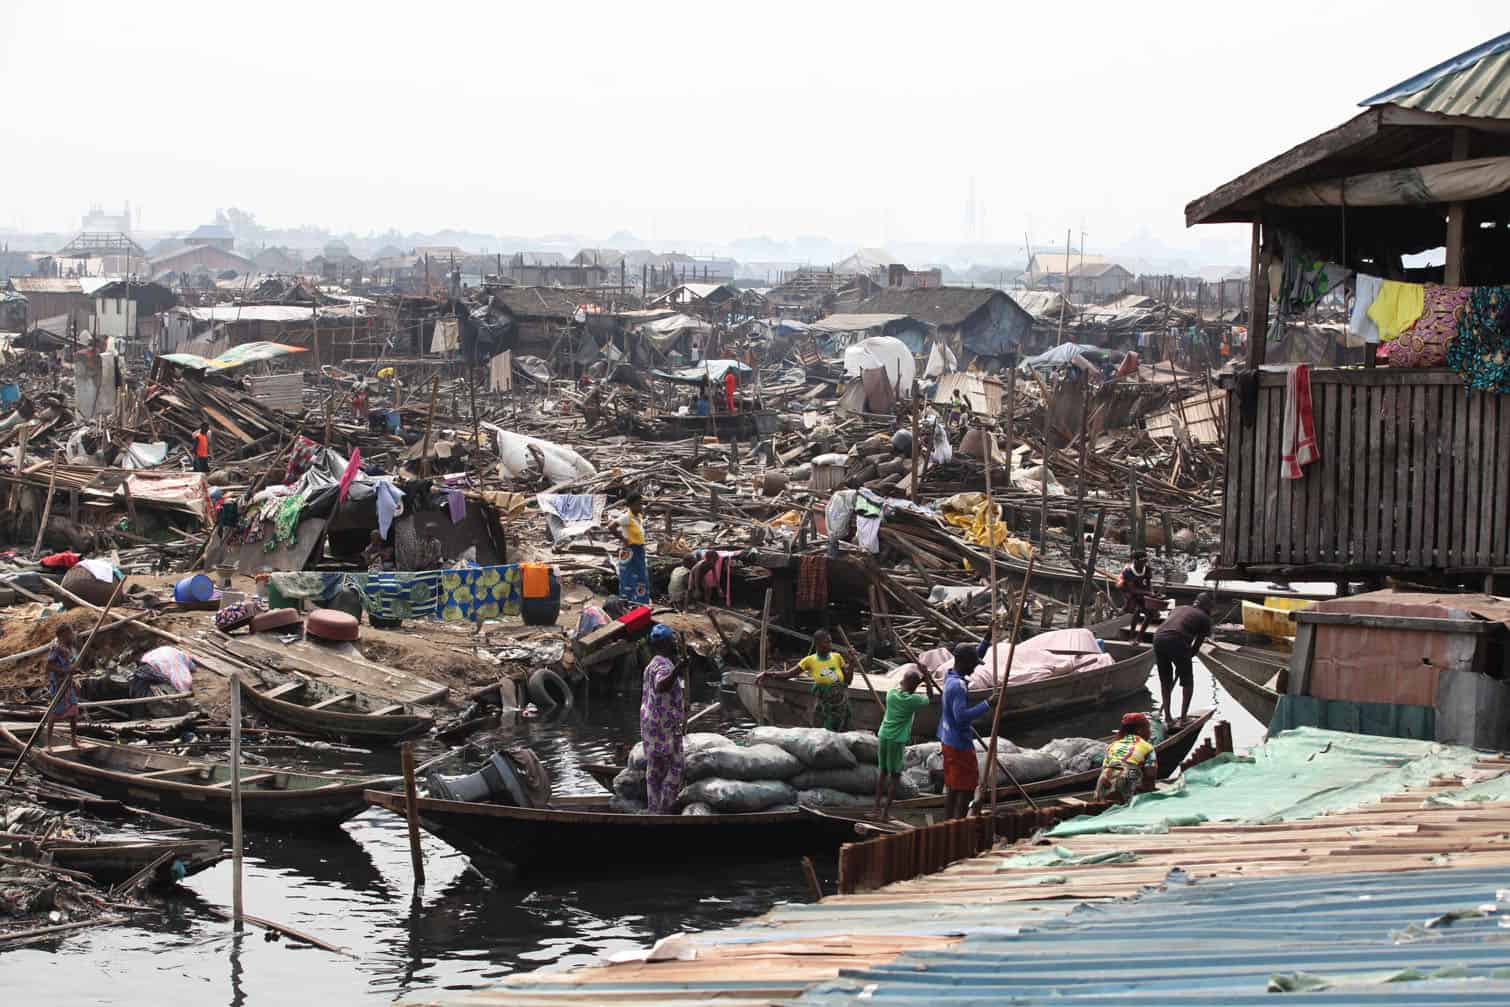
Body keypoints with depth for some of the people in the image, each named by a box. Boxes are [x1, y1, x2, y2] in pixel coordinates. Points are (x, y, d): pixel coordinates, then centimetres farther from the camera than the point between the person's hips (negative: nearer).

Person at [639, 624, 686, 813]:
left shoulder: (652, 664, 15)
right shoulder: (664, 665, -17)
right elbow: (660, 686, -38)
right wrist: (677, 671, -52)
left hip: (650, 724, 10)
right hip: (666, 726, -10)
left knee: (654, 769, 11)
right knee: (675, 766, -4)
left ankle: (654, 809, 14)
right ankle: (664, 809, -6)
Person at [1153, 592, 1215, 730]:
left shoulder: (1180, 608, 30)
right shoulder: (1205, 619, 16)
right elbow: (1196, 647, 13)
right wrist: (1184, 659, 26)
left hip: (1158, 637, 5)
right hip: (1177, 641, -5)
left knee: (1165, 682, 20)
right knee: (1188, 682, 16)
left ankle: (1167, 719, 20)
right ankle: (1183, 718, 13)